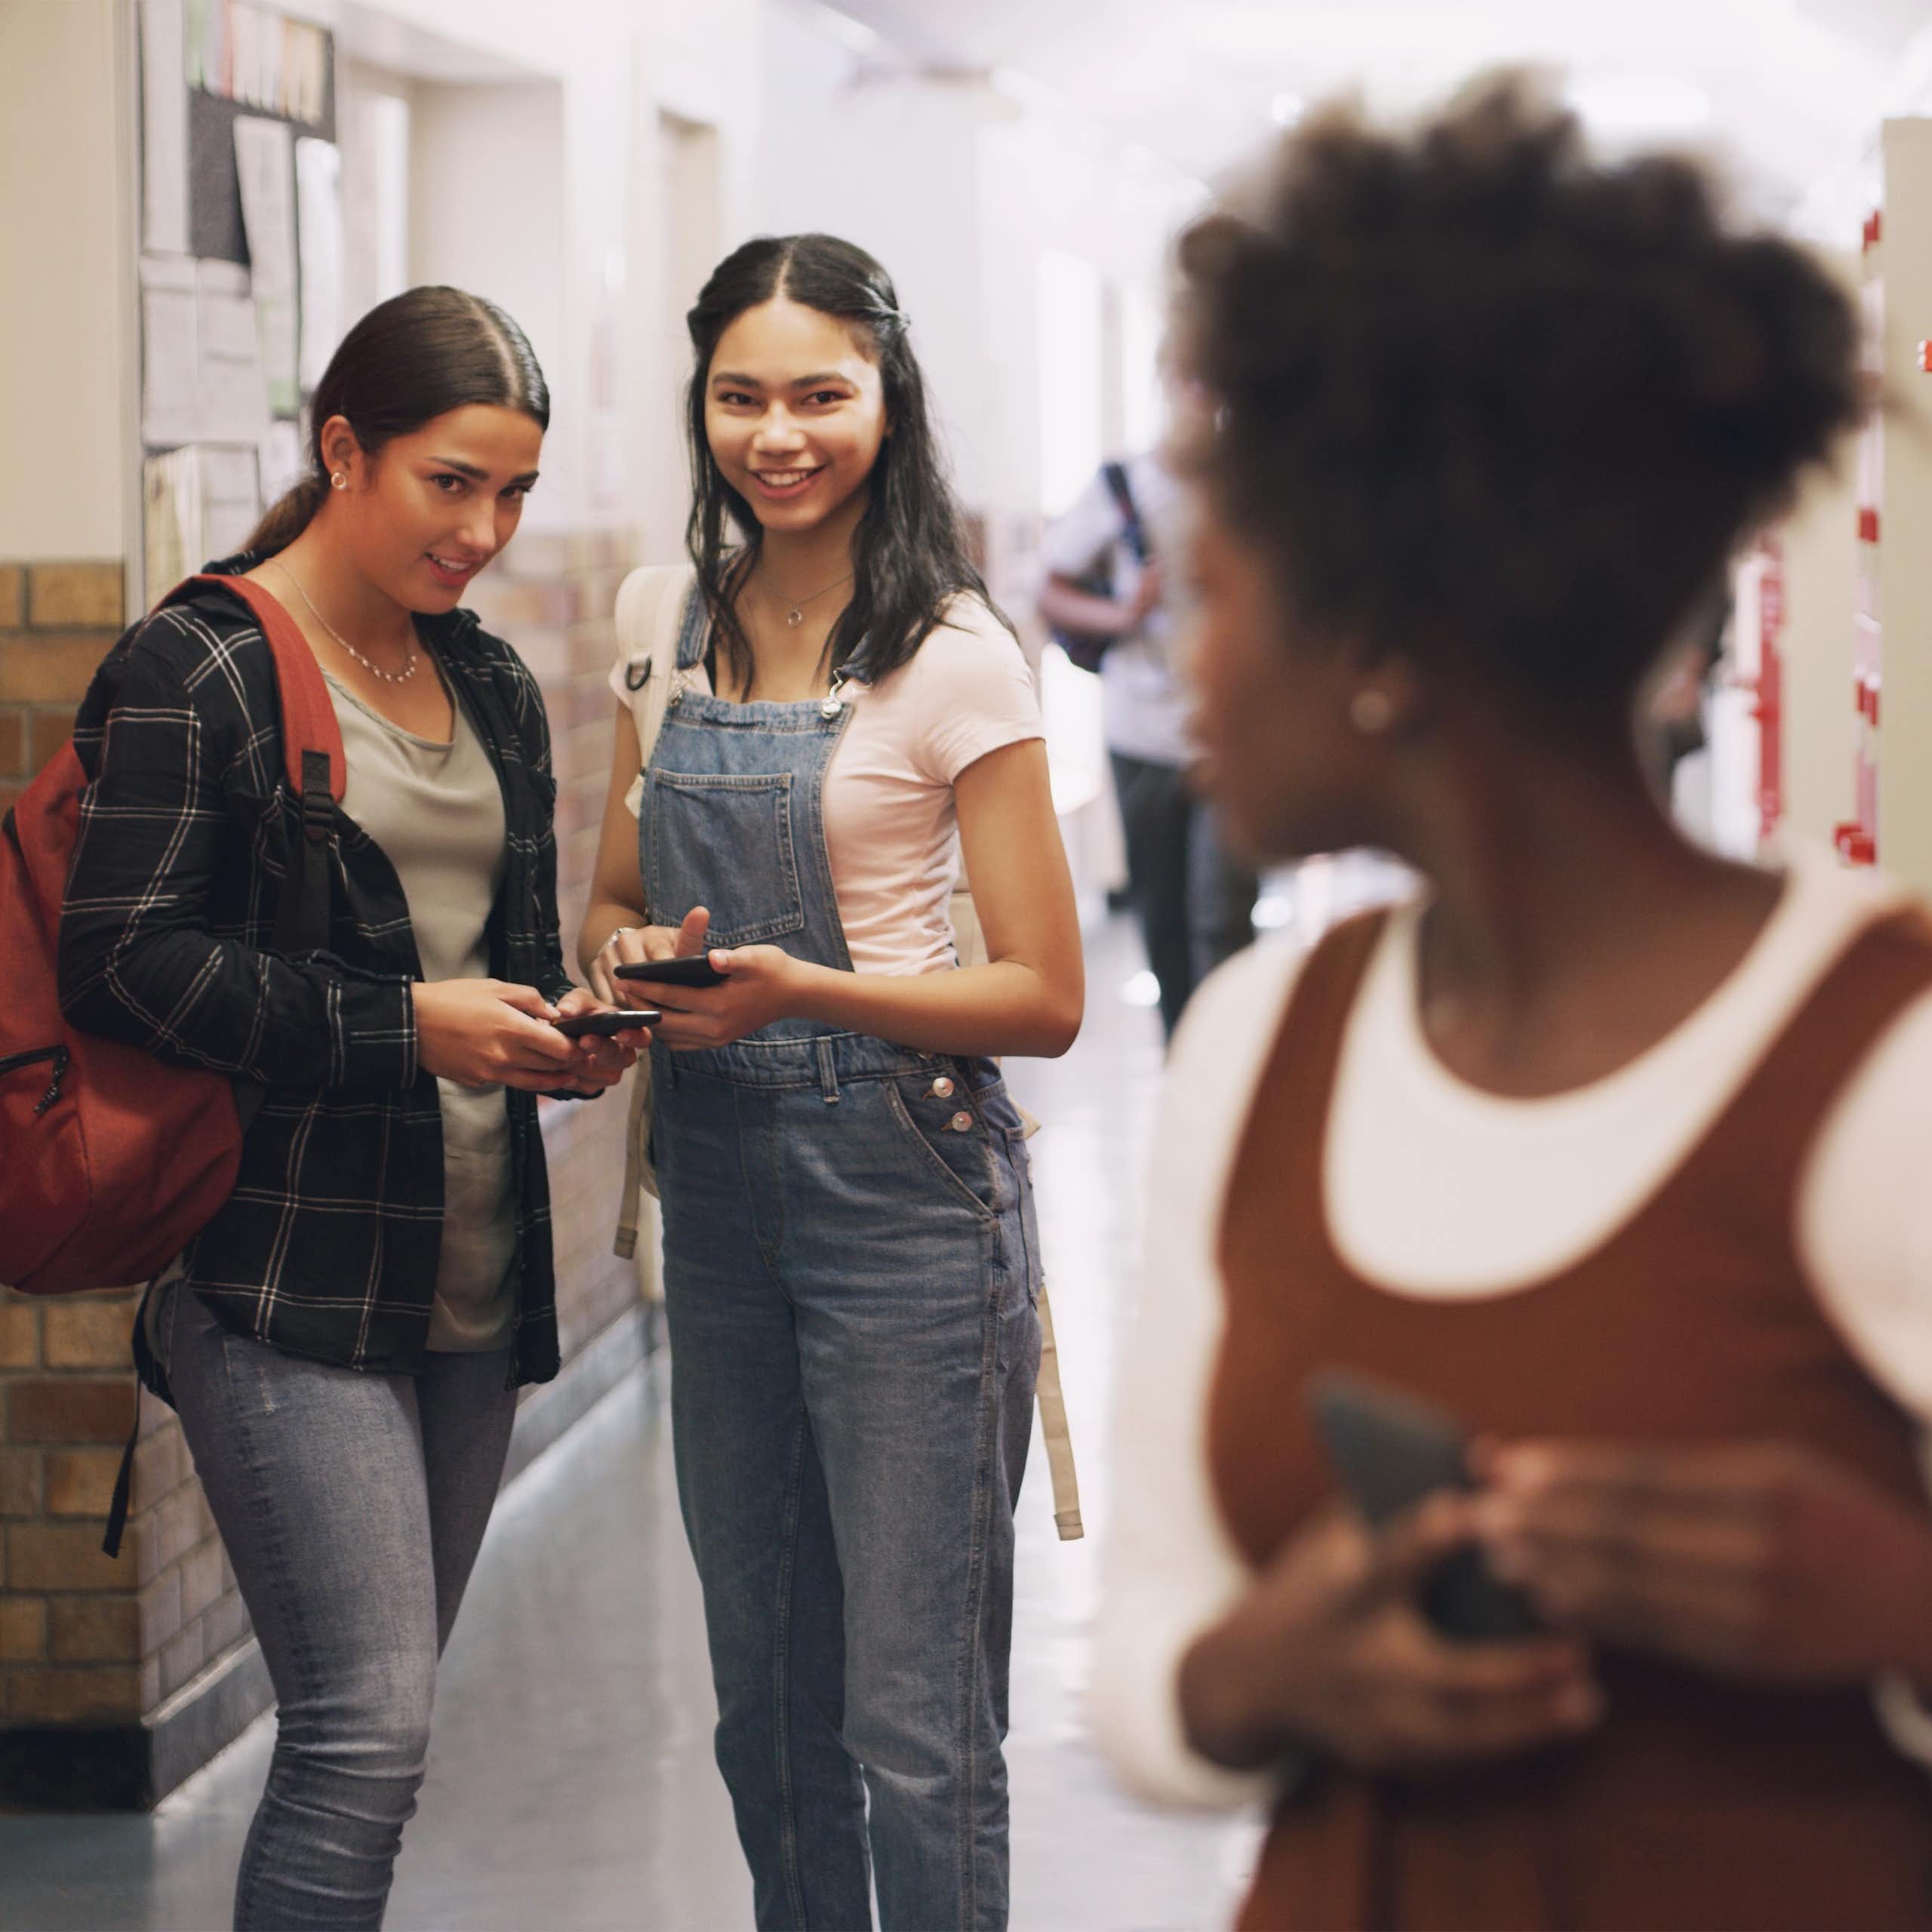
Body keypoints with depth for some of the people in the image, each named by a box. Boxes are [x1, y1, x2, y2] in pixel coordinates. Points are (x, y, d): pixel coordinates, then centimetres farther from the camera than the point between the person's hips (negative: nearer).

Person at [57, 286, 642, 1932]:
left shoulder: (493, 688, 17)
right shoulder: (197, 668, -6)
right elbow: (125, 962, -13)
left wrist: (572, 1037, -1)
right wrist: (411, 1027, -20)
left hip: (471, 1282, 7)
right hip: (283, 1283, -7)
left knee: (373, 1725, 10)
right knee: (365, 1733, -14)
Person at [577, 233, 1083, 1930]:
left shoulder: (952, 658, -10)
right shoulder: (677, 628, 8)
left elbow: (1045, 999, -10)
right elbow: (615, 897, 18)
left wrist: (802, 989, -22)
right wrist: (631, 955, -6)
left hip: (905, 1199, -6)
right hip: (719, 1190, 6)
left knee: (914, 1724, -3)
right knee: (765, 1702, 14)